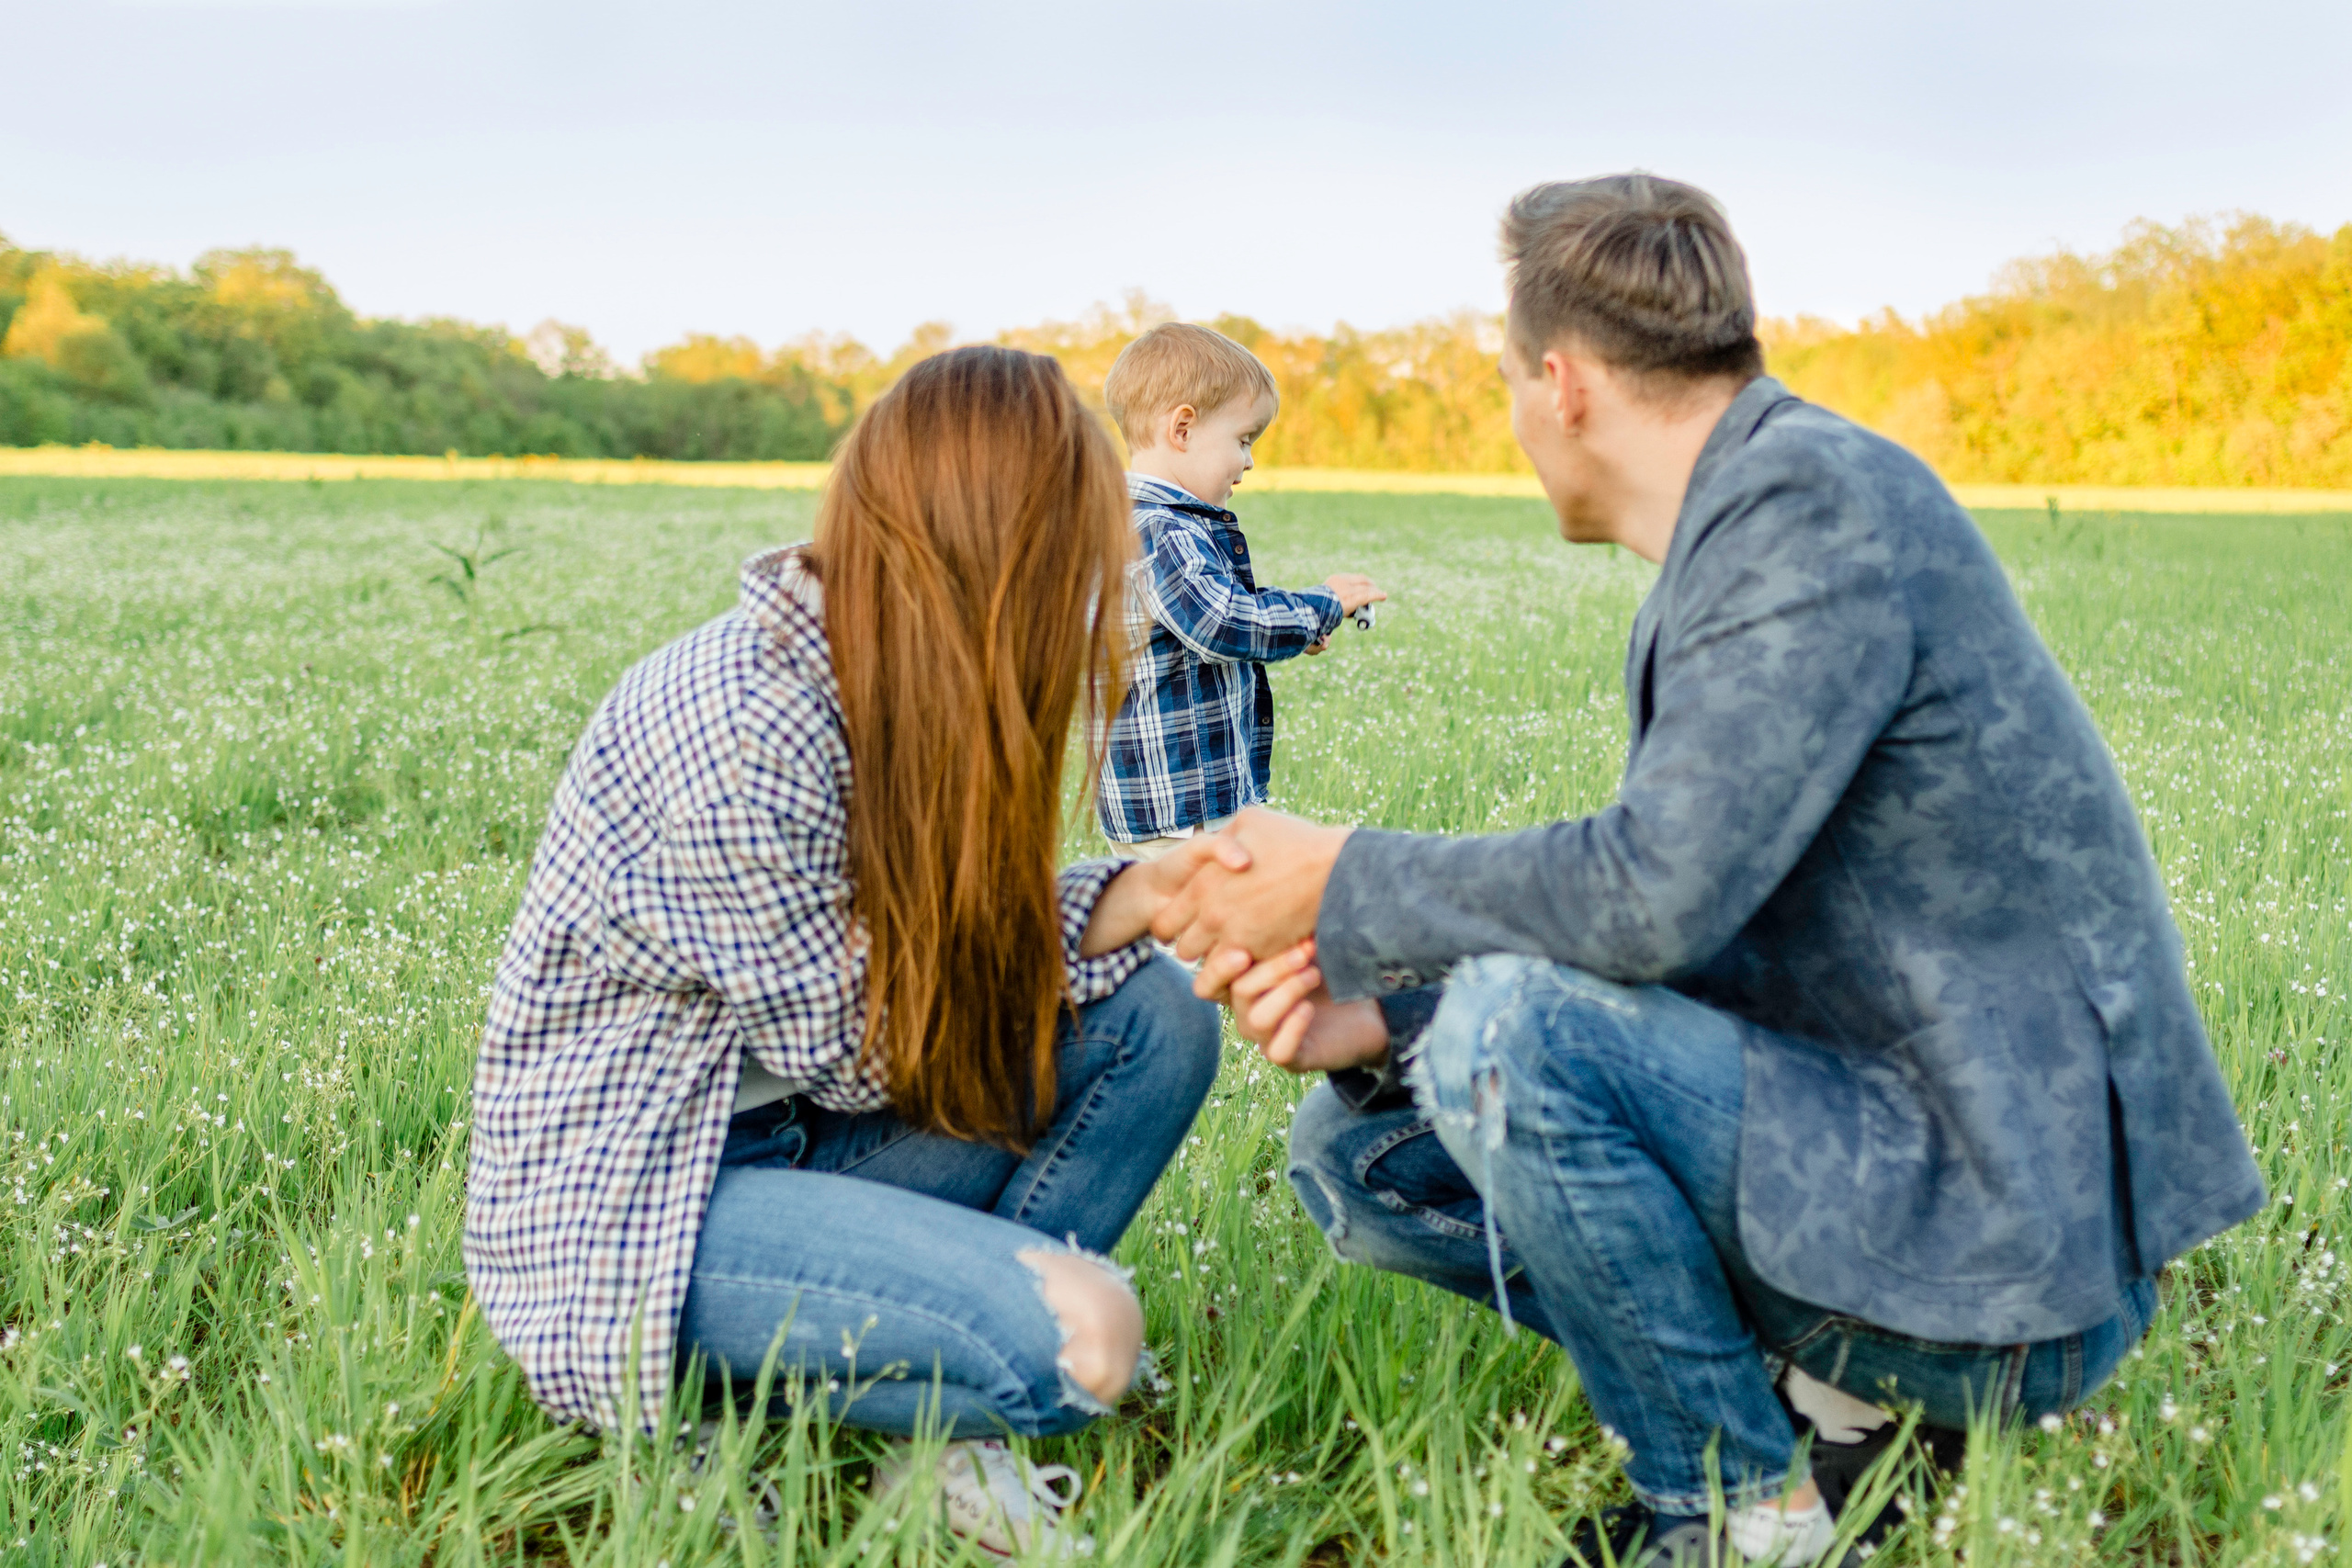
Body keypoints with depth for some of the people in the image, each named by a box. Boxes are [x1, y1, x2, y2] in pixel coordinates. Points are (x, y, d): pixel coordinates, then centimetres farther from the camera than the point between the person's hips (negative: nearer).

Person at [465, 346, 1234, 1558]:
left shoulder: (875, 679, 0)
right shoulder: (742, 741, -27)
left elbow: (944, 953, 3)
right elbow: (848, 1048, -18)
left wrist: (1129, 899, -10)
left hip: (784, 1129, 9)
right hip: (619, 1206, -9)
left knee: (1158, 1021, -3)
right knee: (1077, 1340, -26)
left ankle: (943, 1423, -3)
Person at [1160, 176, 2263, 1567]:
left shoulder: (1819, 499, -17)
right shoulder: (1736, 535, 12)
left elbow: (1658, 894, -28)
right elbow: (1675, 929, 10)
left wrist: (1347, 889, -13)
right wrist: (1384, 1016, -3)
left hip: (2008, 1249, -9)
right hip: (1872, 1137, 9)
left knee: (1510, 1032, -27)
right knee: (1360, 1147, 7)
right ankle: (1818, 1396, 4)